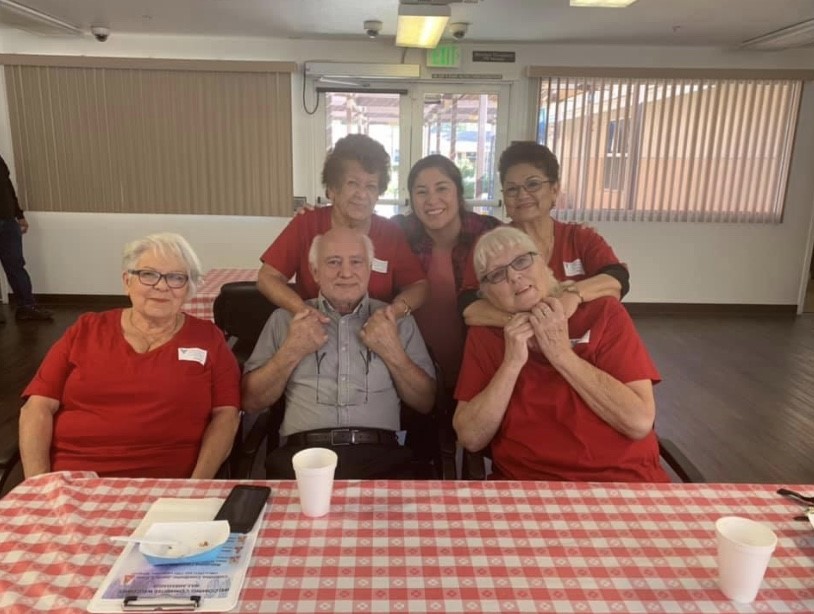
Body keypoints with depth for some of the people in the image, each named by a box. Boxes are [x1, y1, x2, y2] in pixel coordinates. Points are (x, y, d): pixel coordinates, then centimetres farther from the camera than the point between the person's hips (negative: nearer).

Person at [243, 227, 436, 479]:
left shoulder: (398, 321, 14)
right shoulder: (285, 318, 14)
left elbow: (426, 403, 10)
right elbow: (251, 401, 10)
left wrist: (393, 352, -4)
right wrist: (291, 351, -4)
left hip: (379, 454, 1)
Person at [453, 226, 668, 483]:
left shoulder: (603, 312, -1)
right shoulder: (484, 334, 3)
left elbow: (639, 421, -10)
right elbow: (470, 438, -5)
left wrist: (562, 354, -12)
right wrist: (512, 363, -13)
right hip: (528, 486, 1)